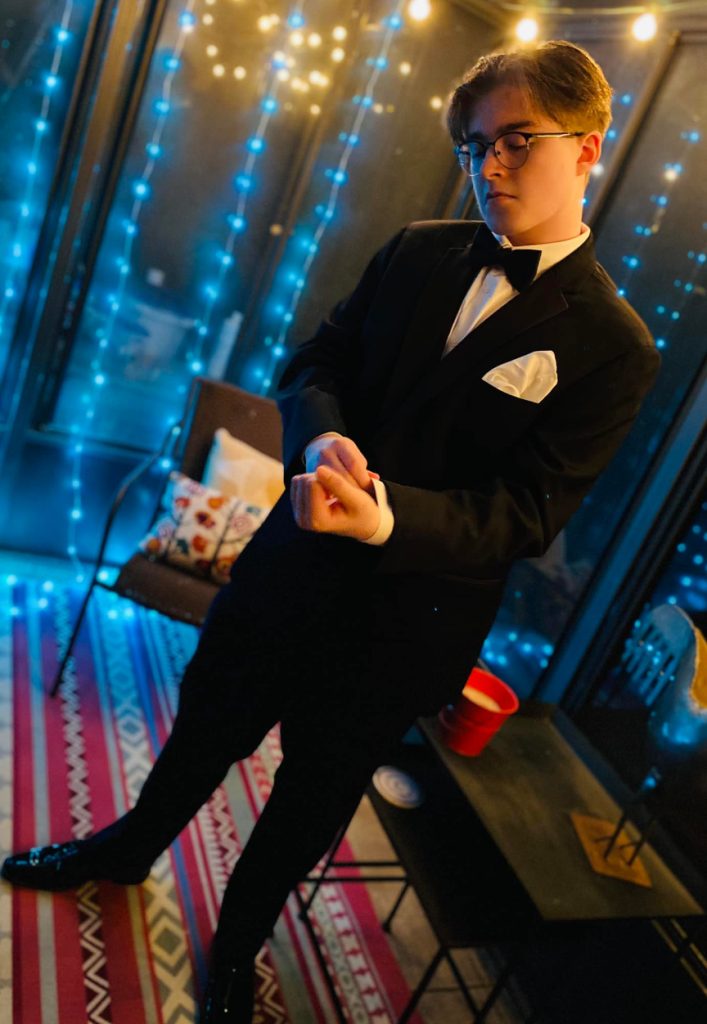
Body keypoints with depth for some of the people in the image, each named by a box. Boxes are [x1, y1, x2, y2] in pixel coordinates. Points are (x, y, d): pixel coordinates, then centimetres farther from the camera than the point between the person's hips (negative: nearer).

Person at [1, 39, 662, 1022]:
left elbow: (524, 514, -18)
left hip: (400, 619, -3)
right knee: (207, 724, 24)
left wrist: (389, 517, -35)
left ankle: (238, 940, 50)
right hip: (292, 562, 4)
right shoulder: (419, 251, 0)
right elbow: (316, 360, 2)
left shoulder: (613, 347, -15)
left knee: (313, 795, 19)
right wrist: (320, 437, -21)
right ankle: (130, 847, 57)